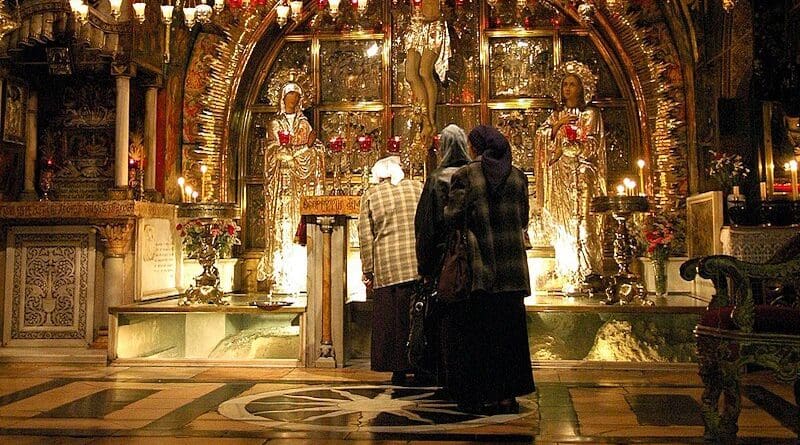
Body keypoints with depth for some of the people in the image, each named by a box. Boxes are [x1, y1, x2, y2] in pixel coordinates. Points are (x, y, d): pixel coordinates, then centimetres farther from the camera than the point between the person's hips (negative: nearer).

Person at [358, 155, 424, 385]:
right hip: (420, 265, 1)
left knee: (392, 319, 5)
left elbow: (366, 237, 2)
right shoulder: (417, 187, 10)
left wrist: (368, 271, 6)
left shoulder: (370, 195, 6)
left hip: (387, 268, -1)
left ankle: (399, 371, 7)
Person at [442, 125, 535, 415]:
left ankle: (482, 397, 9)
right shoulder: (518, 176, 7)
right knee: (509, 329, 11)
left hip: (478, 267, -4)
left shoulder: (465, 176, -6)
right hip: (512, 268, 4)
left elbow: (452, 216, -11)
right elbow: (524, 219, 12)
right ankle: (507, 396, 16)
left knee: (476, 331, 6)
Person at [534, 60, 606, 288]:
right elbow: (541, 138, 7)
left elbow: (589, 147, -6)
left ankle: (584, 275, -9)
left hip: (581, 177, -4)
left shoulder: (590, 114, 4)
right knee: (561, 224, 0)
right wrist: (557, 125, -6)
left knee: (580, 222, -10)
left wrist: (563, 149, -5)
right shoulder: (556, 115, 18)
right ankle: (566, 275, 2)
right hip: (559, 178, 5)